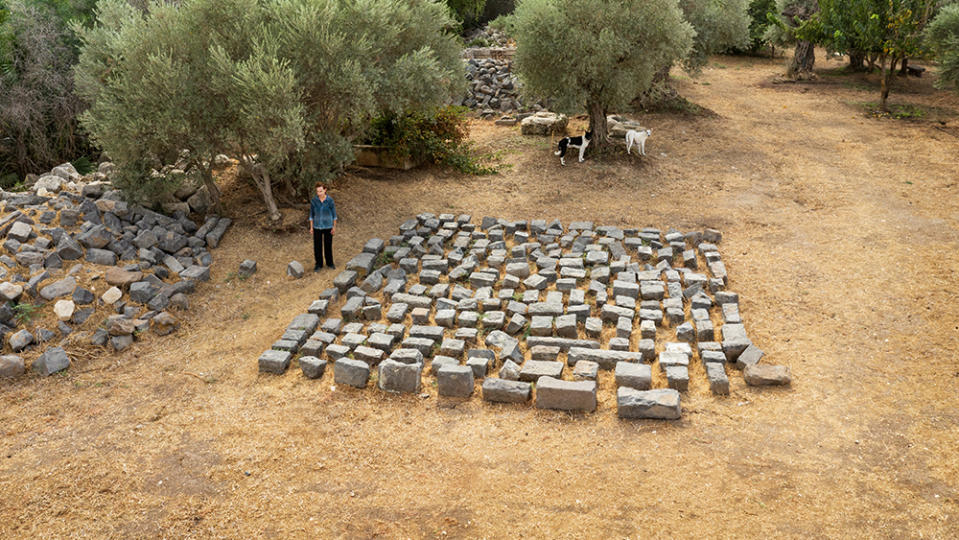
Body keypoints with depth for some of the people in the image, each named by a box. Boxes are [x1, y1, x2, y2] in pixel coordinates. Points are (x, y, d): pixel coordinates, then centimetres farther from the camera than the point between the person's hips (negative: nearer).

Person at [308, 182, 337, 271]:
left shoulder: (330, 200, -15)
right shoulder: (313, 200, -11)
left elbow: (334, 213, -6)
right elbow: (311, 214, -2)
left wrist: (334, 227, -4)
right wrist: (311, 227, -1)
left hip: (328, 226, -1)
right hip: (317, 226, 1)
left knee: (328, 245, 13)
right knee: (317, 246, 8)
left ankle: (329, 263, 33)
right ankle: (319, 264, 25)